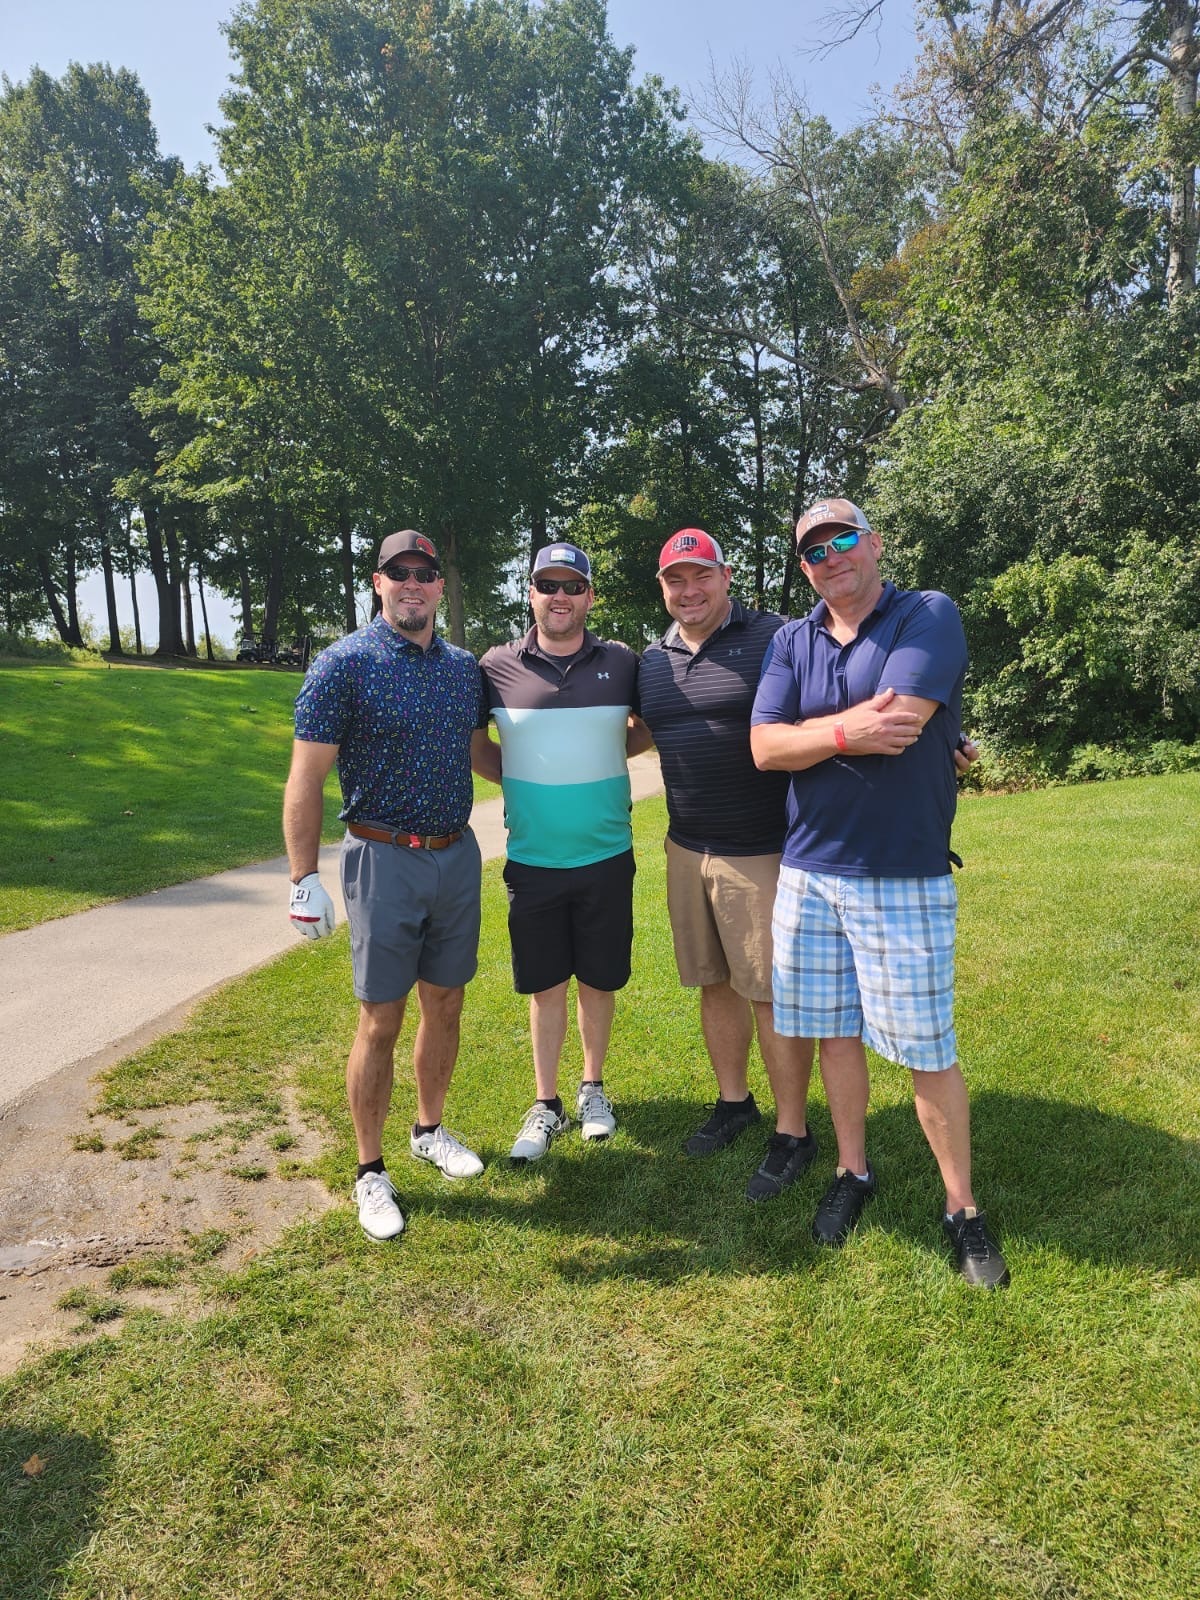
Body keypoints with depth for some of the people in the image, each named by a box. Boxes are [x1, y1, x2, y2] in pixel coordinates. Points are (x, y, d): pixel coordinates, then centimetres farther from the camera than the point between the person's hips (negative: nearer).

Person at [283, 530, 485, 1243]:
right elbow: (306, 779, -10)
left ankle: (431, 1130, 36)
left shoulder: (465, 667, 7)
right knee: (382, 1020, 2)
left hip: (458, 856, 5)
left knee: (446, 1005, 15)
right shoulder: (344, 664, -9)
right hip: (384, 862, -5)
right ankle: (372, 1171, 18)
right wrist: (306, 878, -13)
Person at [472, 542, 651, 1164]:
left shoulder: (621, 662, -1)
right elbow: (475, 744, 9)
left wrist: (604, 756, -1)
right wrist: (520, 780, -2)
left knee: (598, 980, 13)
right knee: (544, 986, 10)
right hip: (532, 861, 0)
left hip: (606, 857, 1)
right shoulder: (498, 666, -2)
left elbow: (647, 727, 13)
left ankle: (592, 1089, 34)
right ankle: (546, 1105, 26)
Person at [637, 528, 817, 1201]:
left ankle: (793, 1133, 16)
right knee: (715, 982, 16)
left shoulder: (774, 637, -8)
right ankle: (735, 1101, 34)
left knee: (772, 992, 1)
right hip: (687, 850, 6)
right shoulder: (653, 660, 10)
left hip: (761, 851, -6)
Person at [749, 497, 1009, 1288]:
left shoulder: (930, 616, -6)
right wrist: (847, 732, -16)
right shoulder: (793, 641, 8)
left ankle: (964, 1210, 22)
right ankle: (853, 1173, 33)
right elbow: (765, 748, -3)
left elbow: (896, 725, -21)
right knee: (834, 1033, 14)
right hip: (808, 872, 5)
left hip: (905, 877, -4)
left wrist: (811, 731, -6)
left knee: (928, 1050, 3)